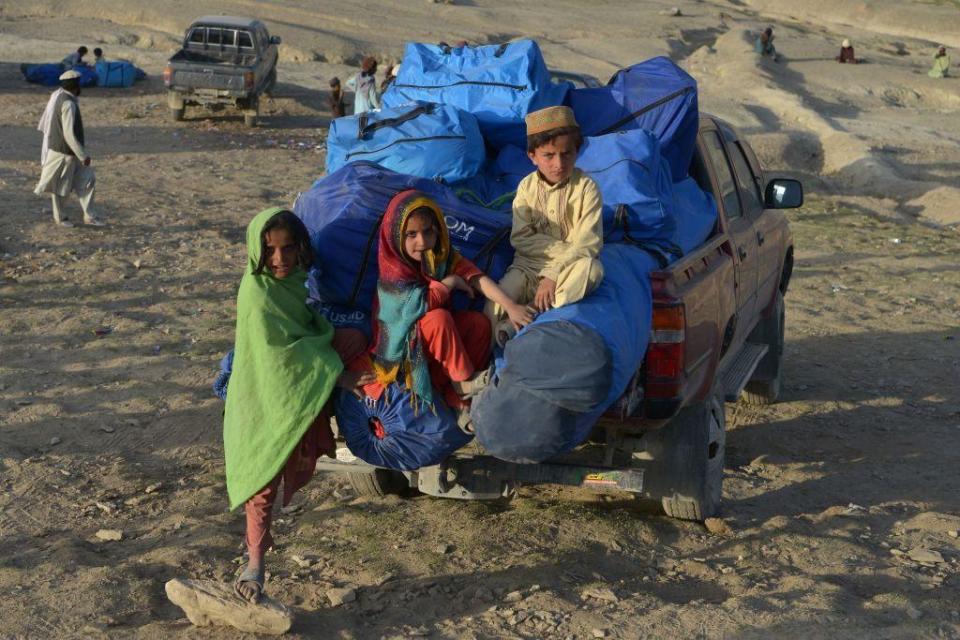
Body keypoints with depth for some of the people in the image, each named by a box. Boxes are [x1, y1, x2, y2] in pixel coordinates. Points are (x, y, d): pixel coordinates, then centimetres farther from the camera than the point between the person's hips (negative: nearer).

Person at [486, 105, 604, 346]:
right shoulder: (527, 187, -1)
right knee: (495, 310, -27)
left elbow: (588, 243, -15)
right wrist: (562, 248, -18)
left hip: (569, 267, -1)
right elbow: (520, 238, -6)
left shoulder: (586, 188, -8)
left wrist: (553, 274, -23)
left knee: (591, 268, -37)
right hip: (529, 265, 1)